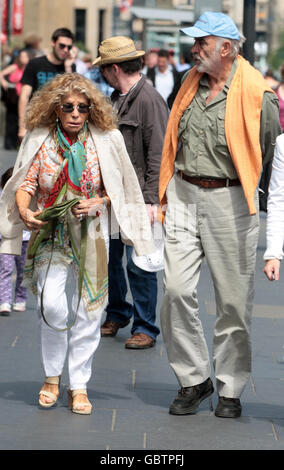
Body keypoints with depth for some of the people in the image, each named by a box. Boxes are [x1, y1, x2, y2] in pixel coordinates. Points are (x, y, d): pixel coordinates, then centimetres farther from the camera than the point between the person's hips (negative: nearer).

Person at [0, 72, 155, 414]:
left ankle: (79, 385, 15)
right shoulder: (39, 138, -2)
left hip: (91, 234, 1)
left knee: (87, 309, 2)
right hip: (49, 232, -1)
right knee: (52, 305, -15)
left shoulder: (106, 139, -3)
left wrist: (97, 202, -14)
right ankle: (52, 376, 8)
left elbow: (119, 188, 5)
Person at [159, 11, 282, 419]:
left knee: (233, 298, 2)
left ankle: (231, 389, 16)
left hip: (229, 199, -5)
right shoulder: (191, 83, 10)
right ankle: (194, 379, 12)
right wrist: (165, 195, 17)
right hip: (183, 196, 5)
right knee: (176, 290, -3)